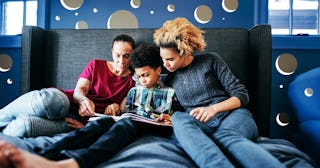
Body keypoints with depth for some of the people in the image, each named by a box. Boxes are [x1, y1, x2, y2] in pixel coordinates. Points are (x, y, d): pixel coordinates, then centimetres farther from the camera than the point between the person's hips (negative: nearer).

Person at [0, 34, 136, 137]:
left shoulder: (132, 80, 10)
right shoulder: (96, 65, 13)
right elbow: (79, 89, 2)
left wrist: (117, 107, -16)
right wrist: (83, 100, -22)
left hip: (79, 120, -1)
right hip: (65, 101, 2)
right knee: (51, 98, -38)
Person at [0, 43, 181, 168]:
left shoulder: (170, 92, 16)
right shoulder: (135, 90, 27)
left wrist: (170, 119, -5)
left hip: (157, 128, -4)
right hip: (130, 122, 4)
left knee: (126, 124, -39)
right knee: (103, 121, -30)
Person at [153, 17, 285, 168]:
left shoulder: (211, 60, 7)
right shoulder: (170, 78, 17)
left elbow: (242, 95, 3)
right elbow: (177, 109, 22)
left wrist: (214, 108, -13)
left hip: (232, 115, -2)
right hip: (201, 124, 2)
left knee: (226, 136, -38)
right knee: (178, 117, -33)